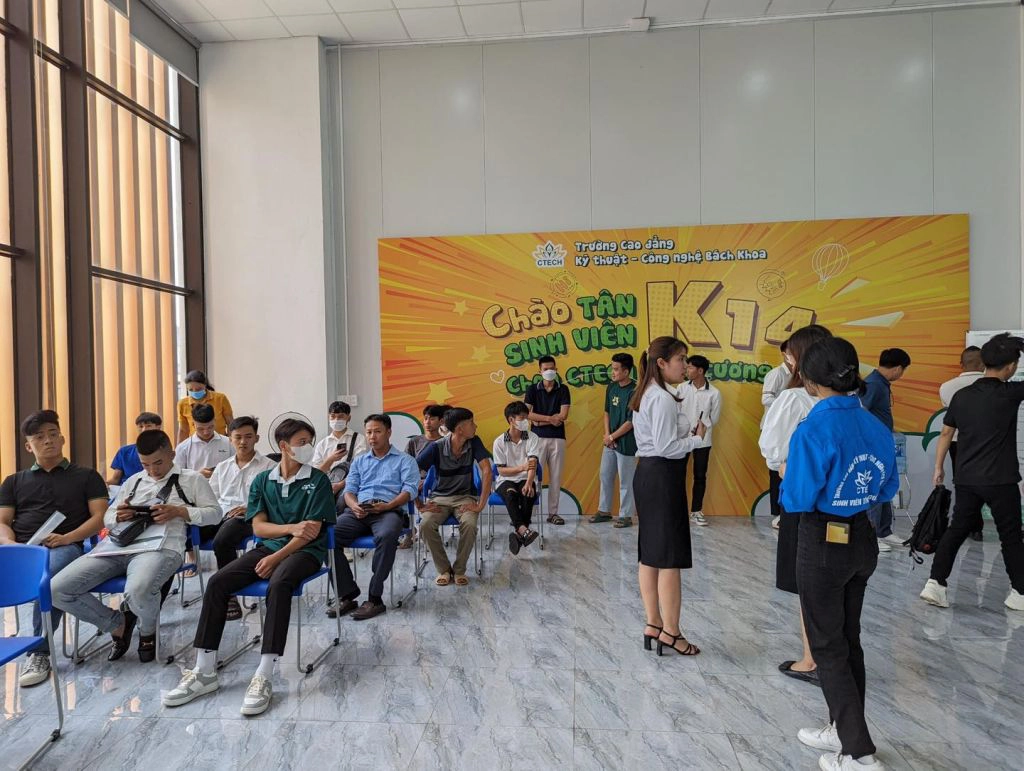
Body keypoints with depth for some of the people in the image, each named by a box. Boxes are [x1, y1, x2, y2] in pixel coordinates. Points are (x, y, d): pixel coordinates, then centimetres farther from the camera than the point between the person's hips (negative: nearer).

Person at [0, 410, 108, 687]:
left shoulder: (86, 476, 19)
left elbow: (101, 517, 8)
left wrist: (67, 538, -11)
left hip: (64, 548, -3)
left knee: (52, 575, -39)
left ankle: (40, 652, -28)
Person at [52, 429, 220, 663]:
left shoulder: (192, 479, 15)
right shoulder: (134, 481, 29)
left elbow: (215, 513, 8)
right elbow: (107, 517, 32)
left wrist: (179, 511, -7)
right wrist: (118, 516, 5)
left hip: (159, 545, -6)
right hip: (116, 545, 6)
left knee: (137, 592, -38)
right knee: (57, 590, -13)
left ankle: (148, 632, 2)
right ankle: (118, 625, 10)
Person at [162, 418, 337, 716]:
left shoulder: (318, 480, -2)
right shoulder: (262, 481, 9)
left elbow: (312, 530, -8)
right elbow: (258, 526, 2)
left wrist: (276, 557, -17)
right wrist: (292, 527, -17)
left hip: (305, 551, -4)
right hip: (268, 546, 5)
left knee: (278, 584, -36)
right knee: (217, 582, -18)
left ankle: (263, 677, -35)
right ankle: (204, 672, -11)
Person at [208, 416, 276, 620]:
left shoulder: (268, 466, 8)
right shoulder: (222, 467, 26)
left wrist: (251, 508, -17)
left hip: (247, 518, -5)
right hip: (219, 515, 5)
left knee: (221, 542, -36)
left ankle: (229, 597, -23)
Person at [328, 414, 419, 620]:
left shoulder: (404, 460, 14)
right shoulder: (359, 461, 28)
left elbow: (410, 489, 0)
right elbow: (349, 489, 17)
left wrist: (387, 506, -17)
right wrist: (354, 505, -8)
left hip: (390, 510, -4)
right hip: (358, 512, 4)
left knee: (386, 537, -40)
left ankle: (375, 598, -28)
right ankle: (347, 594, -19)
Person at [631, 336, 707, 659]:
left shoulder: (646, 395, 14)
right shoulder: (664, 399, -17)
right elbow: (667, 447, -20)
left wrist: (687, 432, 7)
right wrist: (697, 438, -6)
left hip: (646, 472, 10)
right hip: (663, 477, -10)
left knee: (650, 554, 13)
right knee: (670, 556, -1)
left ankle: (653, 623, 23)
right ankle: (670, 632, 9)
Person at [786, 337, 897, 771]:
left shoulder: (813, 430, -23)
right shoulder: (875, 427, -1)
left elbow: (797, 500, -20)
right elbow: (886, 490, 9)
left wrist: (786, 475, -2)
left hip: (823, 544, -7)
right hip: (863, 540, 7)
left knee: (828, 647, 9)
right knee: (848, 639, 21)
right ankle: (844, 731, 36)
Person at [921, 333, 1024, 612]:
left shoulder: (961, 395, 3)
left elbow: (945, 433, 8)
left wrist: (938, 467, 17)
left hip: (966, 479, 5)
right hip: (1000, 480, -4)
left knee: (957, 529, 10)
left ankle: (935, 583, 6)